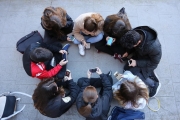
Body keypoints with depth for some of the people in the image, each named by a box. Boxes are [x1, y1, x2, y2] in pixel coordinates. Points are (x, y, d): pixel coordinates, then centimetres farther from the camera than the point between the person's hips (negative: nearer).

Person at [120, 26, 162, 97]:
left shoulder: (153, 47, -42)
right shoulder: (135, 33, -25)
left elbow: (155, 62, -23)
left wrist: (137, 63, -27)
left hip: (150, 62, -6)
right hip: (139, 55, 7)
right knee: (127, 68, 3)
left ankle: (154, 84, 15)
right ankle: (150, 74, 13)